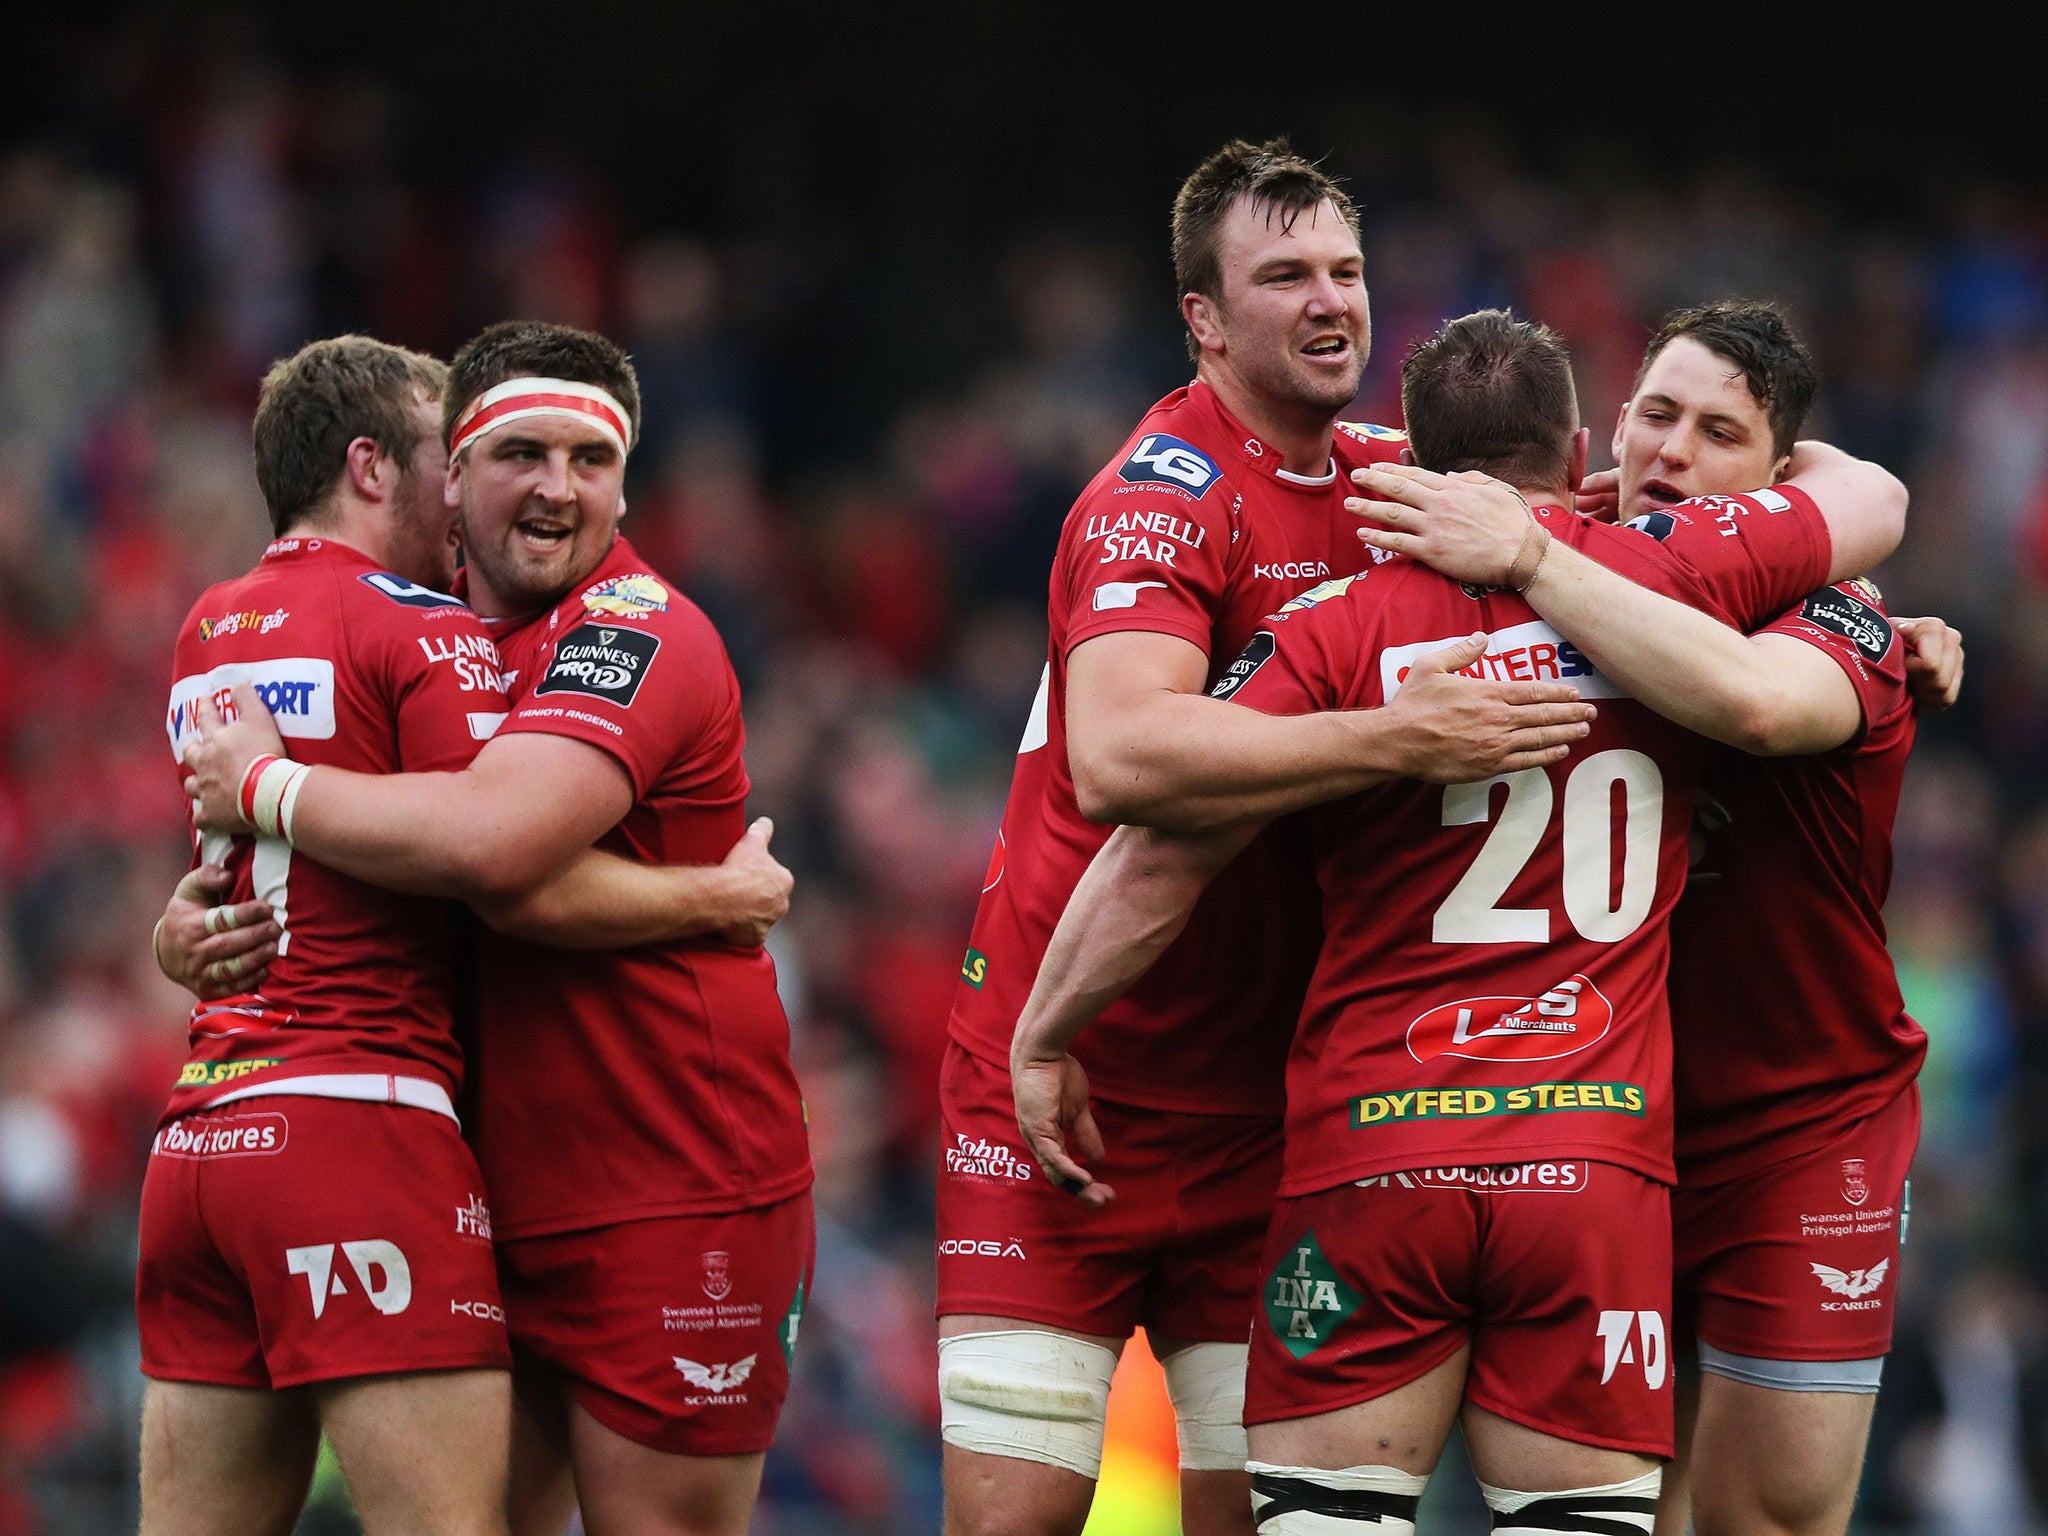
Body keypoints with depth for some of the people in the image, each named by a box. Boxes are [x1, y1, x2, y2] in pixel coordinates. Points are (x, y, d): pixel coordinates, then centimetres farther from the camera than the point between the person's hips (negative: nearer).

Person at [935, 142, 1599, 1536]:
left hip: (1266, 1094, 6)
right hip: (1066, 1071, -6)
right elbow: (1117, 754, -32)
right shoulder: (1163, 494, -14)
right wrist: (1396, 738, -37)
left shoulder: (1384, 478, 7)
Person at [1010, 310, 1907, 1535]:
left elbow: (1166, 850, -3)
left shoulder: (1337, 628, 1)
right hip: (1600, 1160, 1)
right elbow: (1874, 503, 24)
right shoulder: (1671, 573, 5)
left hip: (1371, 1161, -1)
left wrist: (1046, 1034, 10)